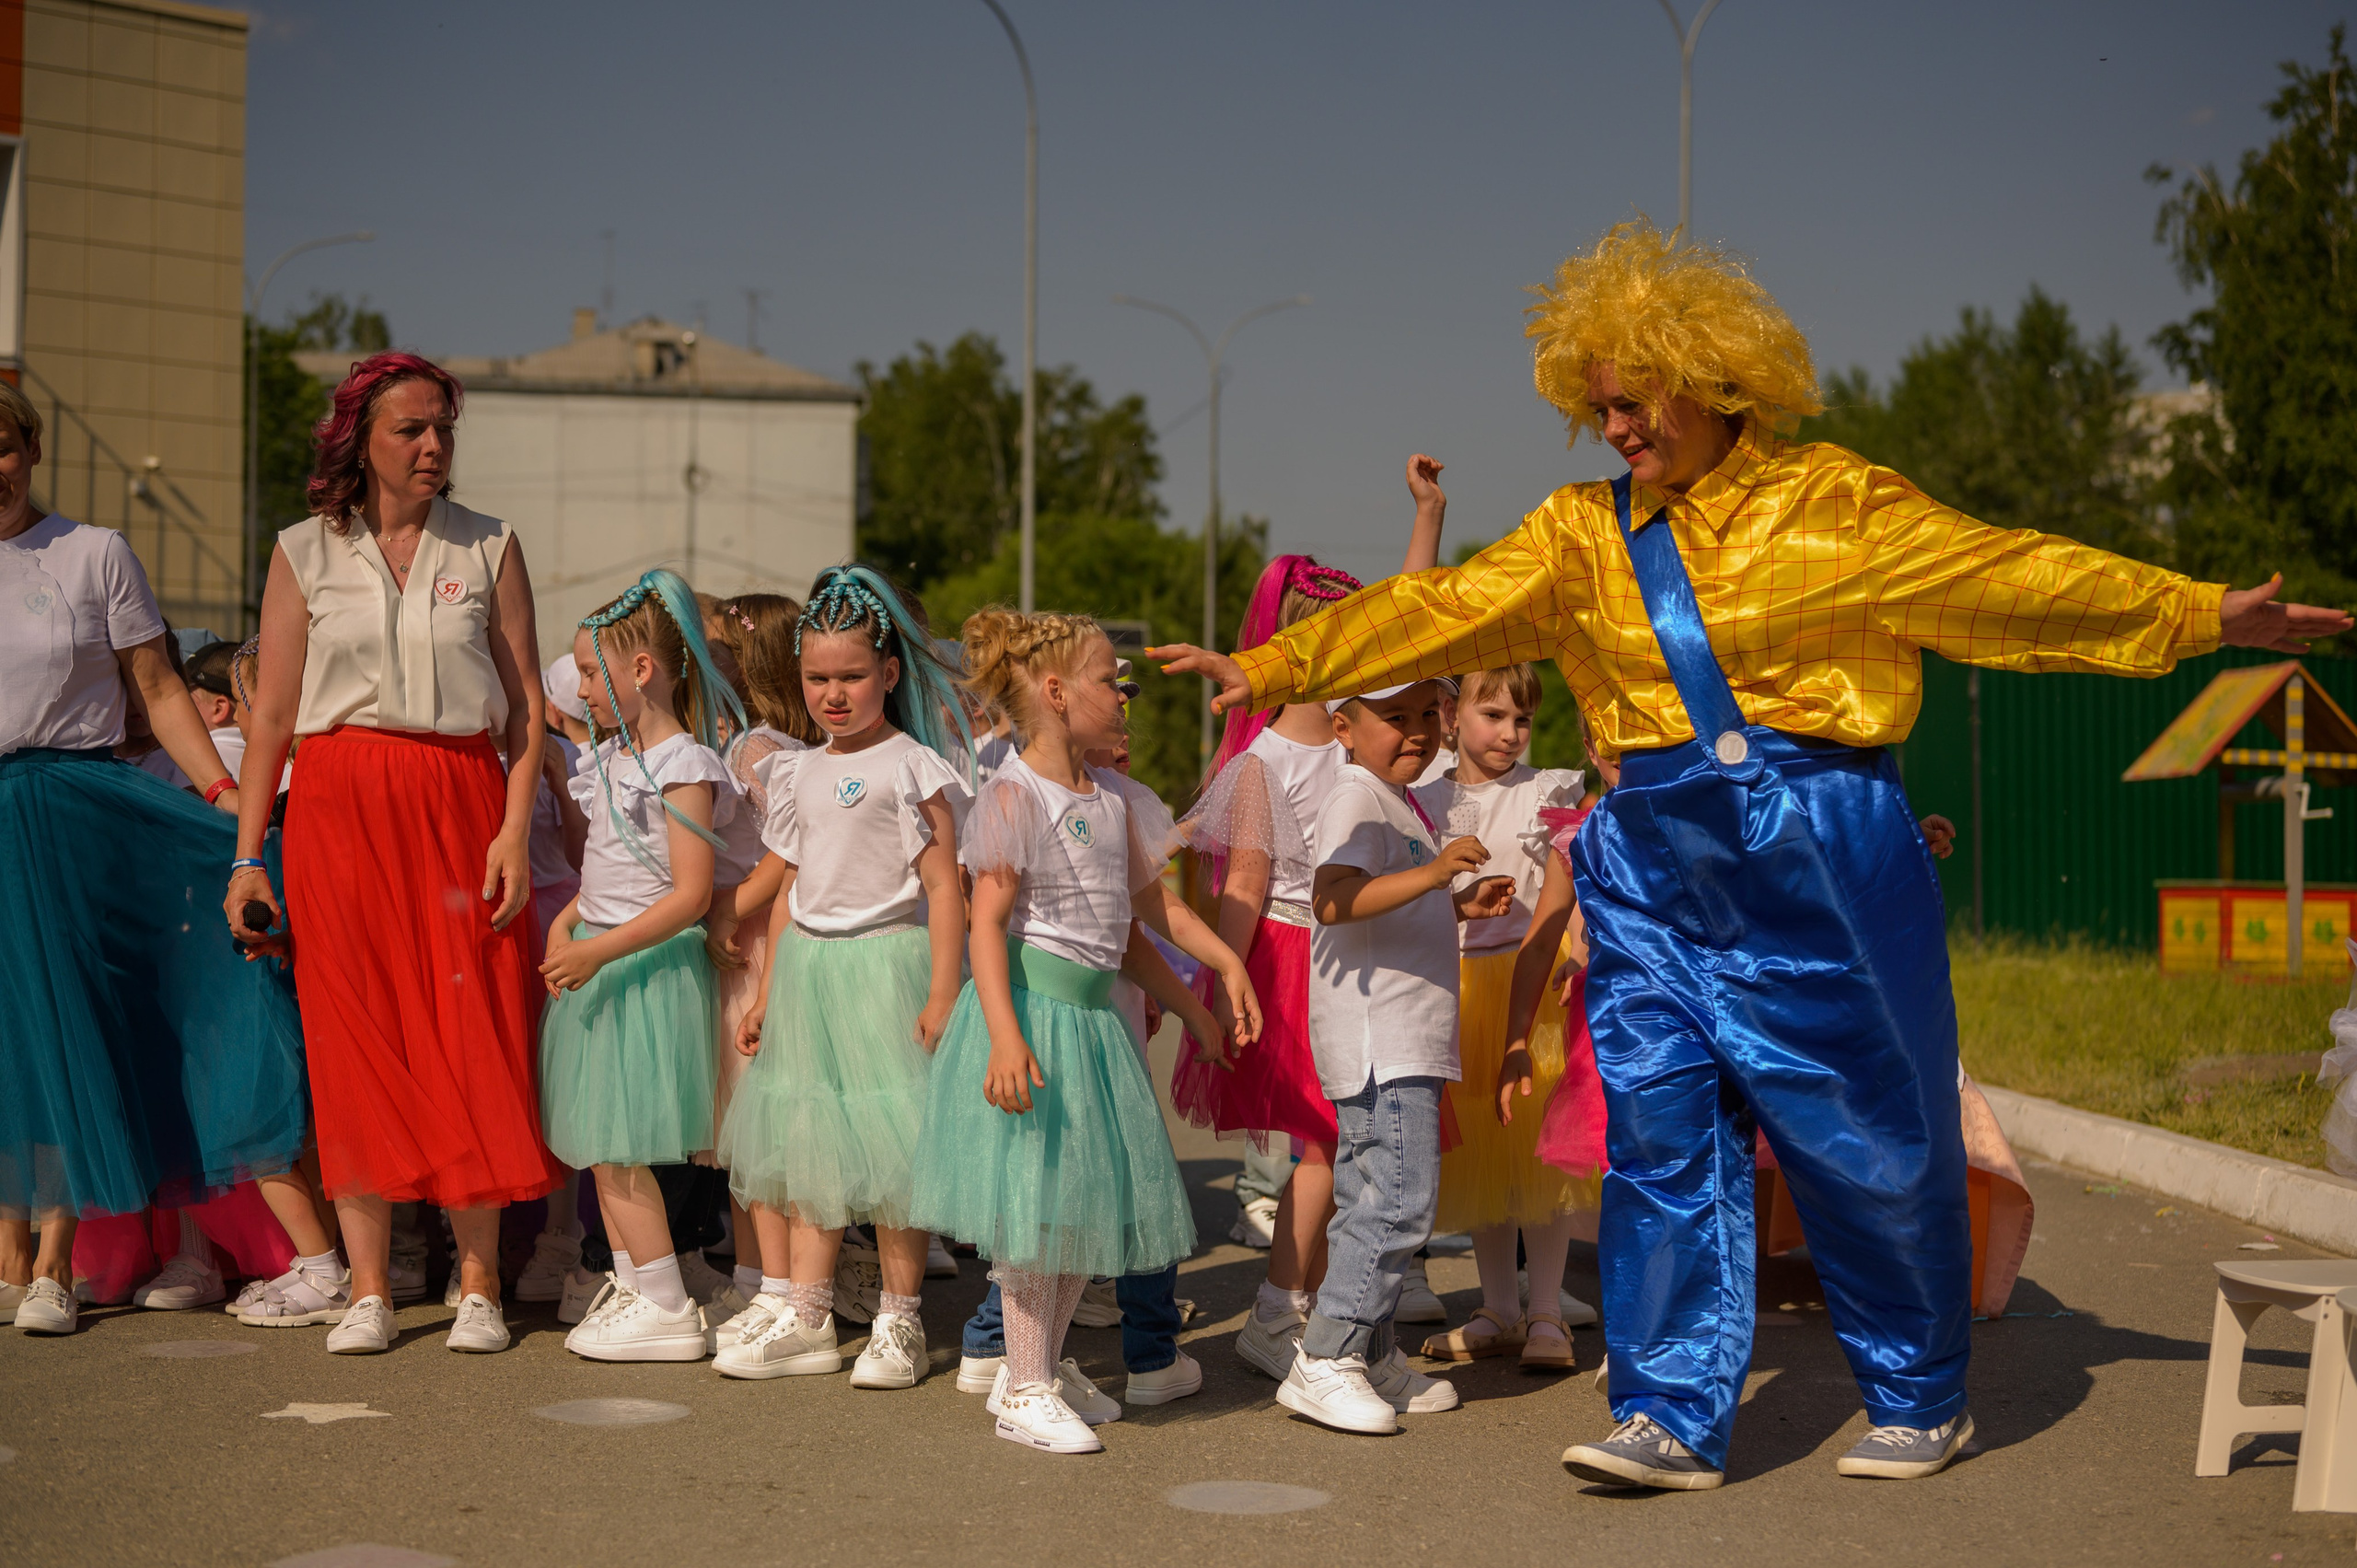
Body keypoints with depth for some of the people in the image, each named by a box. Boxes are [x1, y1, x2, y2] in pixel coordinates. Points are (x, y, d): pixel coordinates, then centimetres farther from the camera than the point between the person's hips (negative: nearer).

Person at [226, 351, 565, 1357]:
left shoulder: (489, 548, 8)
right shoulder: (306, 554, 7)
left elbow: (527, 708, 5)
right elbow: (272, 715, 7)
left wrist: (515, 831, -6)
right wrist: (247, 857, 2)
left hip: (459, 801, 0)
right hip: (339, 807, 0)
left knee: (470, 1037, -3)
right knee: (354, 1039, -1)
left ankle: (479, 1285, 5)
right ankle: (369, 1292, 5)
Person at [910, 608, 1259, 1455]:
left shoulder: (1116, 801, 11)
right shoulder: (1014, 796, -12)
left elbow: (1151, 906, 22)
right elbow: (988, 923, -16)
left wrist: (1225, 962, 11)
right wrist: (1005, 1036, -26)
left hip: (1094, 1013, 8)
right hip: (1032, 1007, -8)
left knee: (1093, 1197, 11)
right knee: (1036, 1197, -5)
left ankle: (1046, 1365, 26)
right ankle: (1026, 1391, 4)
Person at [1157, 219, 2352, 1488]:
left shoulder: (1832, 503, -2)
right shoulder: (1582, 534, 8)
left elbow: (2012, 576, -2)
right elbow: (1436, 612, 7)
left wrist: (2209, 616, -6)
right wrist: (1274, 669, 1)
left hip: (1819, 859, -3)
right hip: (1655, 867, 4)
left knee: (1868, 1141, 4)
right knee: (1663, 1136, -1)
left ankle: (1922, 1403, 22)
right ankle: (1675, 1418, 6)